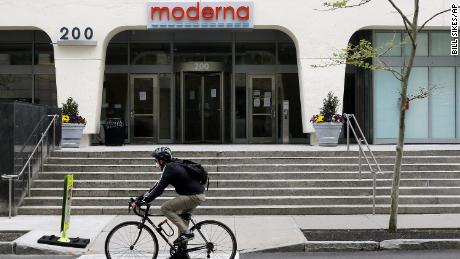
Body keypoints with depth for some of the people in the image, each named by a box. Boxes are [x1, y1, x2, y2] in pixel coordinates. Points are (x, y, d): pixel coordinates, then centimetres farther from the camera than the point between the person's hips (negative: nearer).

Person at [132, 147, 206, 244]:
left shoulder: (169, 168, -12)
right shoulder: (173, 166, 18)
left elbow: (159, 189, -19)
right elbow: (158, 185, 20)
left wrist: (142, 201, -16)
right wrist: (141, 197, 17)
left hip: (193, 196, -10)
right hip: (198, 195, 10)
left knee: (165, 208, -9)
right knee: (181, 214, 25)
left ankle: (186, 232, -9)